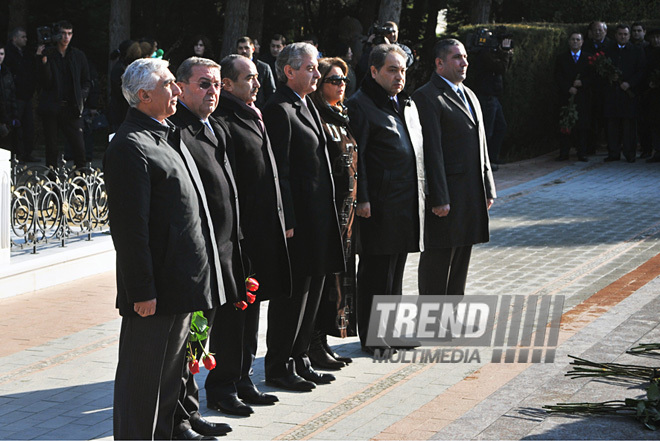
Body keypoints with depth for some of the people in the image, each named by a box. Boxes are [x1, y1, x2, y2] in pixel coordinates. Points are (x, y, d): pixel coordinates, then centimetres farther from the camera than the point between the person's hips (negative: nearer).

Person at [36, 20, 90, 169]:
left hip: (72, 108, 1)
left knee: (79, 146, -9)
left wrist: (81, 98, 0)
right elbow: (44, 83, -6)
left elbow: (86, 81, 18)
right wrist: (43, 62, -19)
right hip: (52, 108, -1)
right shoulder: (47, 55, 2)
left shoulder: (78, 55, 11)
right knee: (51, 147, 2)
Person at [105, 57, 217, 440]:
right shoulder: (131, 146, -16)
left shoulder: (165, 136, 16)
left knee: (170, 378, 18)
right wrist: (141, 290, -22)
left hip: (180, 286, 10)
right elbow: (129, 226, -21)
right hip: (154, 292, -10)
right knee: (142, 381, -1)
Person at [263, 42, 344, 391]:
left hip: (318, 218, 10)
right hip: (298, 218, -9)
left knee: (311, 288, 14)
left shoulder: (307, 106, 16)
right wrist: (288, 221, -21)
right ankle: (279, 367, 7)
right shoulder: (279, 109, -14)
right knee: (293, 292, -3)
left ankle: (299, 360, 24)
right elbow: (279, 170, -18)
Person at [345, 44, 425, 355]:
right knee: (375, 273, -2)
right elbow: (355, 157, -14)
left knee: (396, 271, 15)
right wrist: (362, 199, -19)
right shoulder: (359, 105, -9)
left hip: (407, 205, 8)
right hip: (379, 206, -8)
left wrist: (421, 195, 19)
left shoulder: (408, 105, 18)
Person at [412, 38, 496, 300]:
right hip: (445, 194, -8)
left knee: (461, 260, 14)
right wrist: (438, 198, -20)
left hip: (472, 194, 9)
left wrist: (488, 189, 15)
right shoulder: (427, 97, -11)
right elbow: (431, 151, -16)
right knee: (438, 259, -2)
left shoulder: (469, 96, 18)